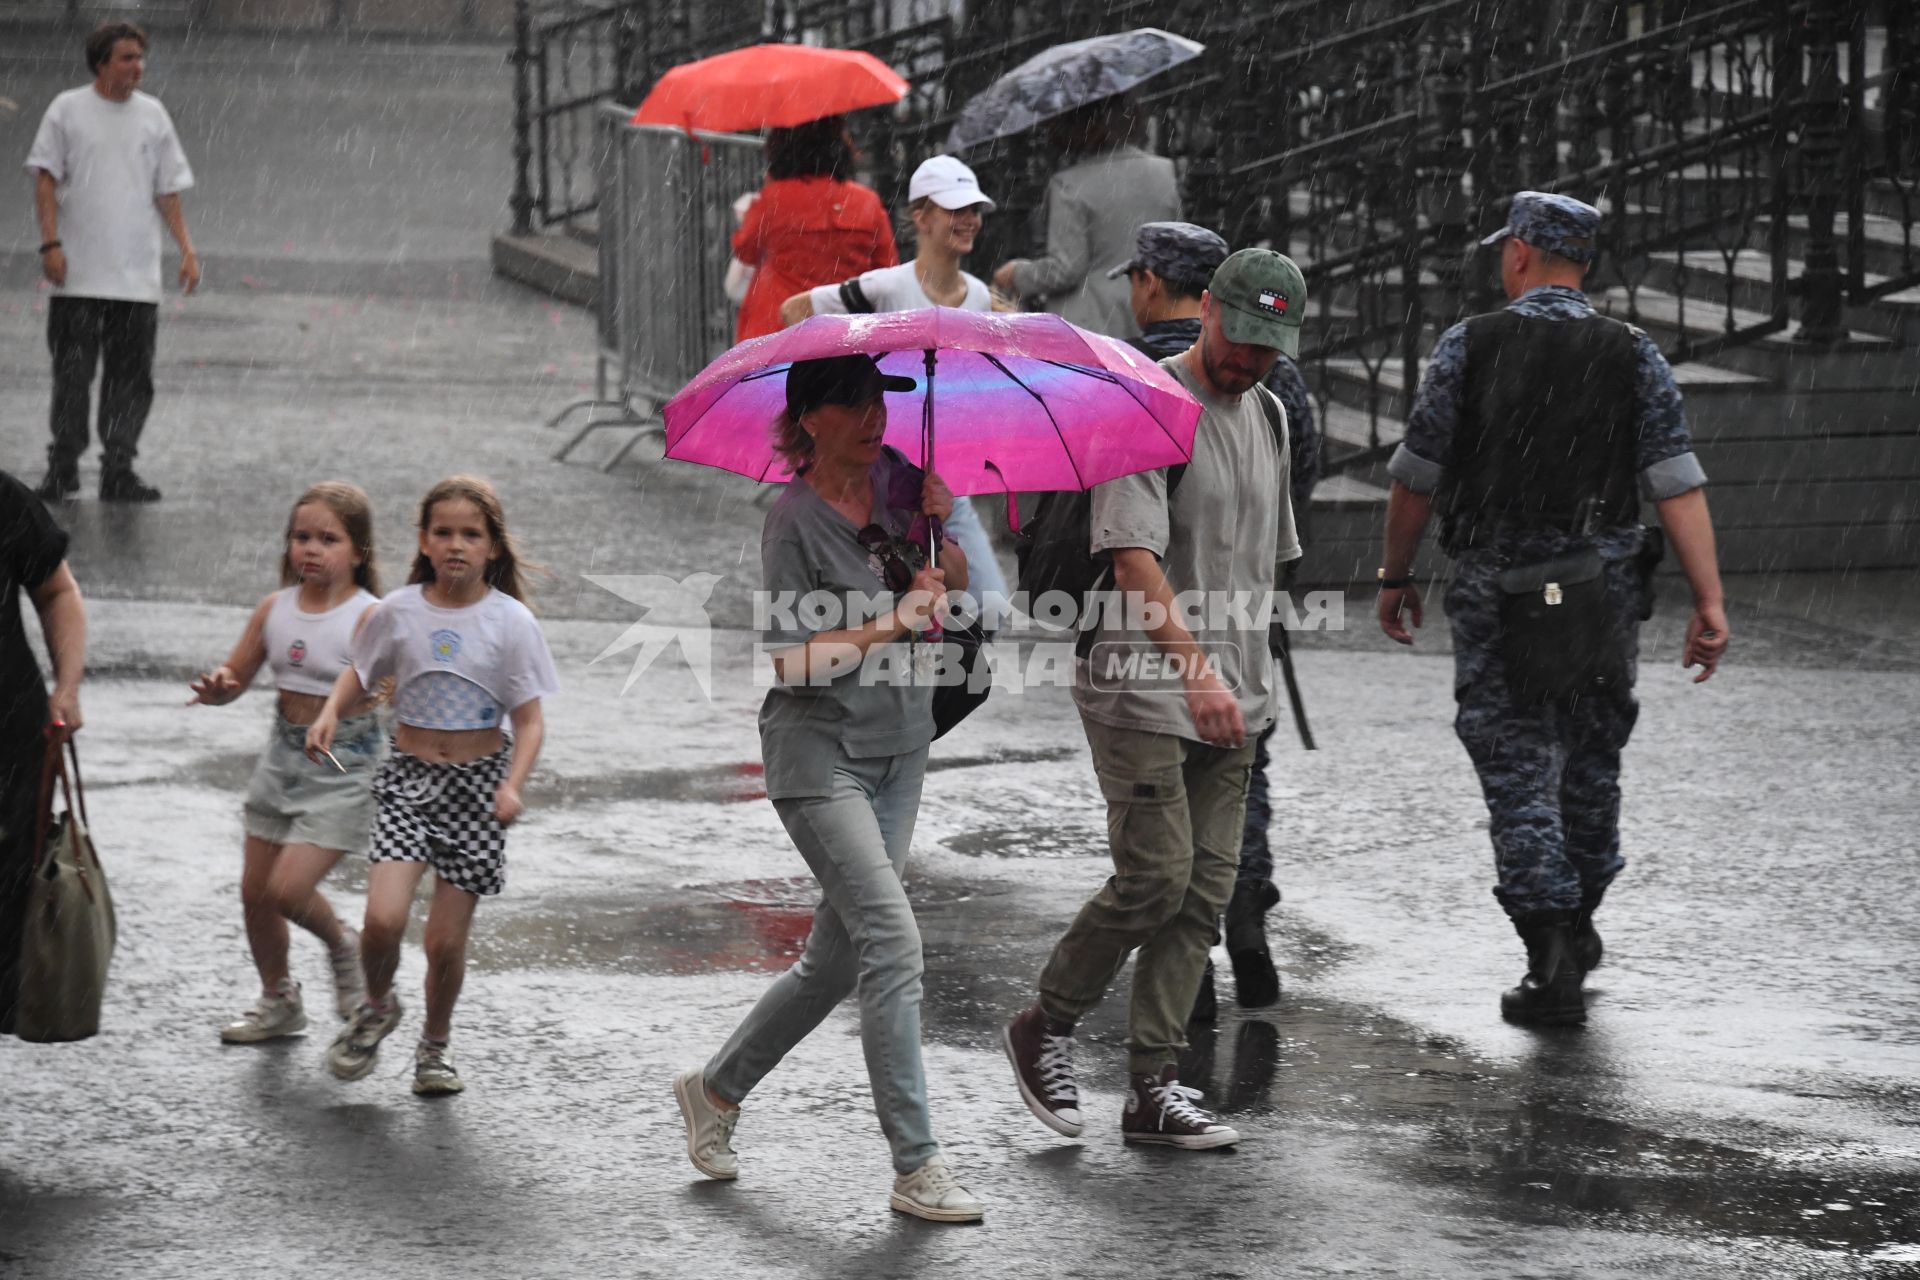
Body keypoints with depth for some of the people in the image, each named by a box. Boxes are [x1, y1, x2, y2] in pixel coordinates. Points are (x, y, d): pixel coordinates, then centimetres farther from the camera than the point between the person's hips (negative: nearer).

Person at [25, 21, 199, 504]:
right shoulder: (68, 110, 2)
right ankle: (63, 468, 8)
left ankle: (118, 472, 7)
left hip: (137, 277, 3)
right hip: (78, 275, -3)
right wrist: (50, 243, -9)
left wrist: (186, 248, 5)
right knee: (72, 372, -1)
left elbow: (168, 191, 14)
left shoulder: (152, 115, 10)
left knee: (132, 376, 1)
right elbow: (46, 179, 1)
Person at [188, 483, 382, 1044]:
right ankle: (278, 1002, 31)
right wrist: (218, 686, -14)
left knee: (288, 888, -15)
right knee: (255, 890, 11)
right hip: (284, 757, 6)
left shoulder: (368, 618, -15)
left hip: (345, 765, -6)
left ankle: (342, 946, 17)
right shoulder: (275, 609, 1)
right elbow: (236, 676, 8)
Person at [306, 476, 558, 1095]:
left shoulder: (510, 621, -7)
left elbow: (530, 720, -5)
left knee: (447, 939, 1)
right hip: (409, 773, 1)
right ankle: (377, 1007, 15)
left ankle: (436, 1043, 27)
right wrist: (331, 713, -5)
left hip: (478, 781, -1)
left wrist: (513, 786, -20)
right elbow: (361, 672, 15)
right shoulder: (398, 611, -2)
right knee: (383, 918, -17)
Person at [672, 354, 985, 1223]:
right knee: (893, 940, -16)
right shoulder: (795, 520, -12)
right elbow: (792, 662, -14)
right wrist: (892, 625, -19)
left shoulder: (897, 481, 6)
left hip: (898, 745, 7)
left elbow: (962, 581, 16)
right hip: (820, 751, -7)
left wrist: (949, 524, -3)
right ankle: (916, 1169, -14)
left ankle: (716, 1088, 32)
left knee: (836, 960, 12)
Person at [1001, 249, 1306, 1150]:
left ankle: (1154, 1089, 5)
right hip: (1143, 687, -8)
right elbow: (1134, 557, -21)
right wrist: (1196, 669, -31)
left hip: (1231, 698, 8)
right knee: (1156, 874, -13)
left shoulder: (1265, 416, 15)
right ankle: (1046, 1030, 7)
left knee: (1205, 888, 3)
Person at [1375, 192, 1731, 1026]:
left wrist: (1395, 576, 12)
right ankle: (1577, 923, 35)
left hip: (1493, 587, -2)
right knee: (1590, 757, 20)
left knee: (1517, 768, 0)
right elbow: (1677, 484, -7)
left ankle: (1552, 963, -10)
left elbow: (1416, 477, -1)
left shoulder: (1469, 346, -3)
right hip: (1603, 589, 2)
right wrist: (1709, 601, -8)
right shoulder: (1633, 356, 1)